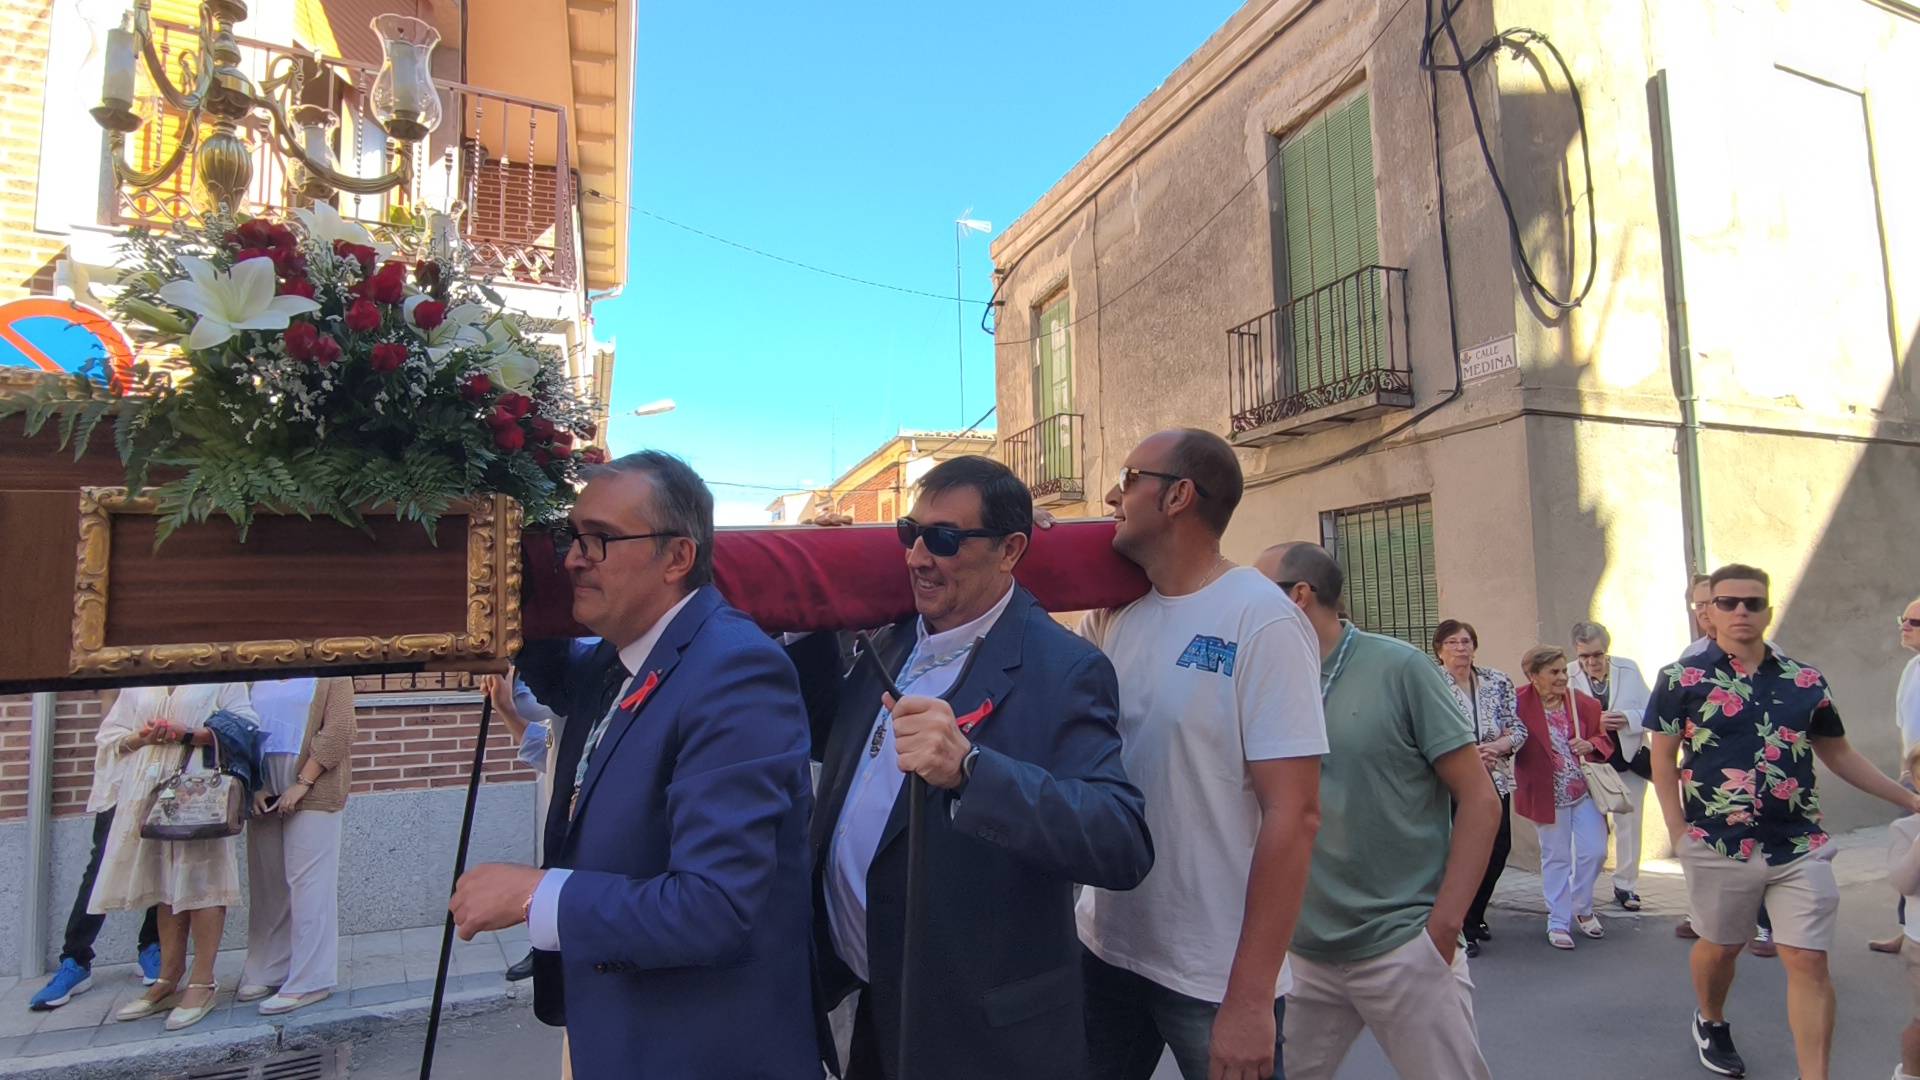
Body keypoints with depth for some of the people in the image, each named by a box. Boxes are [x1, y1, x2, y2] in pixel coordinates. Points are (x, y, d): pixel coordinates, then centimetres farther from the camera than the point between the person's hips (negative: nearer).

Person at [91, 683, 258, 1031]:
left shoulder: (221, 675, 2)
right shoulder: (138, 684, 16)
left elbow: (244, 729, -5)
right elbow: (111, 736, 15)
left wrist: (192, 735, -18)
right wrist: (141, 737, -6)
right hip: (149, 790, 5)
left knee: (201, 882, -4)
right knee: (167, 884, 11)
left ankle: (202, 982, 4)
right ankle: (169, 980, 21)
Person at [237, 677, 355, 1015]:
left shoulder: (330, 674, 0)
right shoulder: (259, 678, 16)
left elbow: (338, 732, -9)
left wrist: (303, 783, -15)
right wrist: (254, 784, -3)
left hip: (313, 792, -5)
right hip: (266, 795, 5)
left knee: (308, 883, -4)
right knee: (266, 883, 10)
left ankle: (309, 980, 2)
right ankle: (267, 971, 22)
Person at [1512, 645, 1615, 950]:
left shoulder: (1583, 703, -2)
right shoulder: (1520, 704, -15)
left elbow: (1604, 739, 9)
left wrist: (1591, 745, -12)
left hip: (1585, 790, 4)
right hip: (1549, 795, -4)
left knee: (1595, 851, 7)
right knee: (1556, 858, 8)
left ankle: (1582, 909, 33)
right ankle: (1558, 923, 22)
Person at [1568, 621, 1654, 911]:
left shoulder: (1629, 670, -4)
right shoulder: (1567, 676, -11)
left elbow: (1650, 711, -1)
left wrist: (1627, 719, -20)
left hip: (1629, 760, 3)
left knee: (1628, 824, 13)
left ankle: (1626, 885, 28)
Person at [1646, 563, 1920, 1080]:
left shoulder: (1806, 681, 5)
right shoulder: (1681, 679, -6)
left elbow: (1839, 754, 17)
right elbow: (1663, 759, -3)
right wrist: (1678, 832, -8)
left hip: (1801, 846, 2)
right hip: (1719, 845, -2)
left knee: (1809, 962, 1)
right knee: (1720, 946, 16)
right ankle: (1711, 1023, 43)